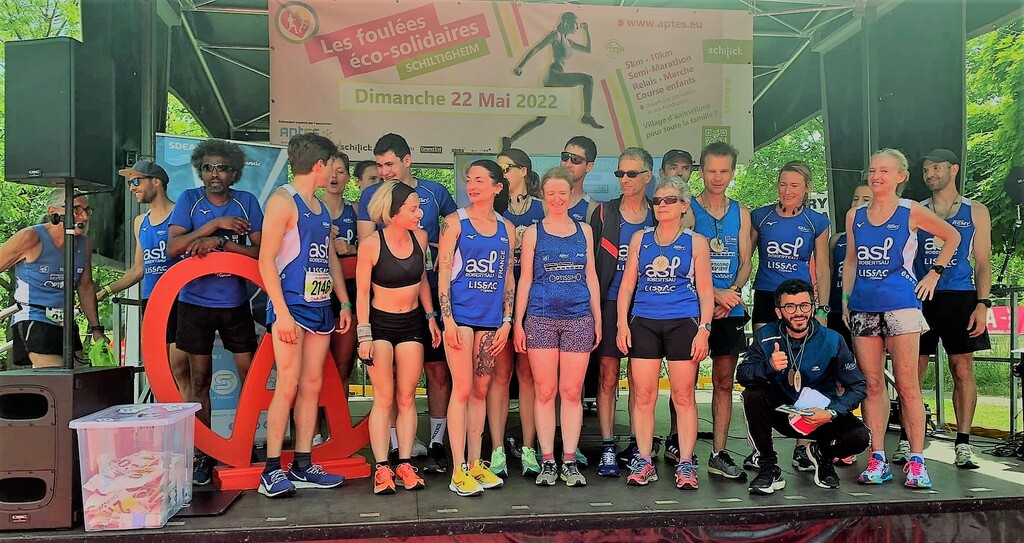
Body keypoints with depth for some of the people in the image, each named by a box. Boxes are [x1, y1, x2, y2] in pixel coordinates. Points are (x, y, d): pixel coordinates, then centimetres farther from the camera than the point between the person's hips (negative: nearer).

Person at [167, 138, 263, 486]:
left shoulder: (246, 202, 0)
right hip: (195, 301, 0)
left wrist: (221, 241, -20)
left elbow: (259, 252, -7)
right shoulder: (189, 200, -1)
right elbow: (173, 247, -12)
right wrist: (215, 223, -18)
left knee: (250, 374, 1)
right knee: (200, 379, 6)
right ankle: (203, 454, 16)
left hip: (235, 301, 1)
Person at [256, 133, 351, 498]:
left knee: (312, 386, 7)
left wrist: (345, 303, 17)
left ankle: (302, 465, 14)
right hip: (292, 305, -8)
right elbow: (267, 259, -13)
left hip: (320, 307, 8)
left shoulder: (321, 207, 17)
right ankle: (271, 471, -2)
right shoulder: (283, 200, -7)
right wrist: (281, 312, -19)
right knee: (288, 386, -9)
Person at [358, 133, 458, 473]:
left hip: (431, 294, 1)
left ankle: (437, 443, 13)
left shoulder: (435, 191, 9)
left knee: (437, 370, 2)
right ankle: (398, 446, 12)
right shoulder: (371, 194, 6)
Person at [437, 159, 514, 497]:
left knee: (480, 391, 9)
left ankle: (475, 464, 18)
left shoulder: (506, 228, 11)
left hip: (491, 318, 4)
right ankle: (459, 471, -1)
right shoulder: (455, 222, 1)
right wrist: (447, 319, -11)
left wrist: (506, 320, 6)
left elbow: (508, 277, 13)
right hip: (460, 314, -4)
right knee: (462, 389, -6)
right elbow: (443, 272, -4)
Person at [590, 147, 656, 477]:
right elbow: (591, 262, 4)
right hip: (611, 304, -1)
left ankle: (637, 445, 16)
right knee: (608, 377, -3)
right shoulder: (604, 213, 5)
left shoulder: (657, 217, 8)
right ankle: (608, 448, 2)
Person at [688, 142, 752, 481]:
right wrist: (715, 293, -15)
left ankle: (719, 454, 12)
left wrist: (732, 293, -8)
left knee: (724, 382, 6)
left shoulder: (740, 213, 12)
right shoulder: (687, 210, 0)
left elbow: (745, 263, 10)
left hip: (730, 309, 4)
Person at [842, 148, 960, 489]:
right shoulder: (855, 216, 12)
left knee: (907, 384, -4)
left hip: (900, 304, -3)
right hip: (862, 307, 4)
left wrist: (934, 273, 6)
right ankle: (877, 460, 9)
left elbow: (952, 237, 13)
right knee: (872, 385, 4)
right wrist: (845, 299, 10)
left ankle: (916, 461, 2)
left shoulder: (911, 212, 2)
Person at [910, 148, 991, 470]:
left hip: (960, 298, -1)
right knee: (913, 372, 0)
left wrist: (982, 304, -6)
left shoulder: (975, 212, 10)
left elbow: (982, 262, 5)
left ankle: (963, 444, 7)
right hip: (919, 299, 1)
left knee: (963, 370, -1)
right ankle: (906, 442, 7)